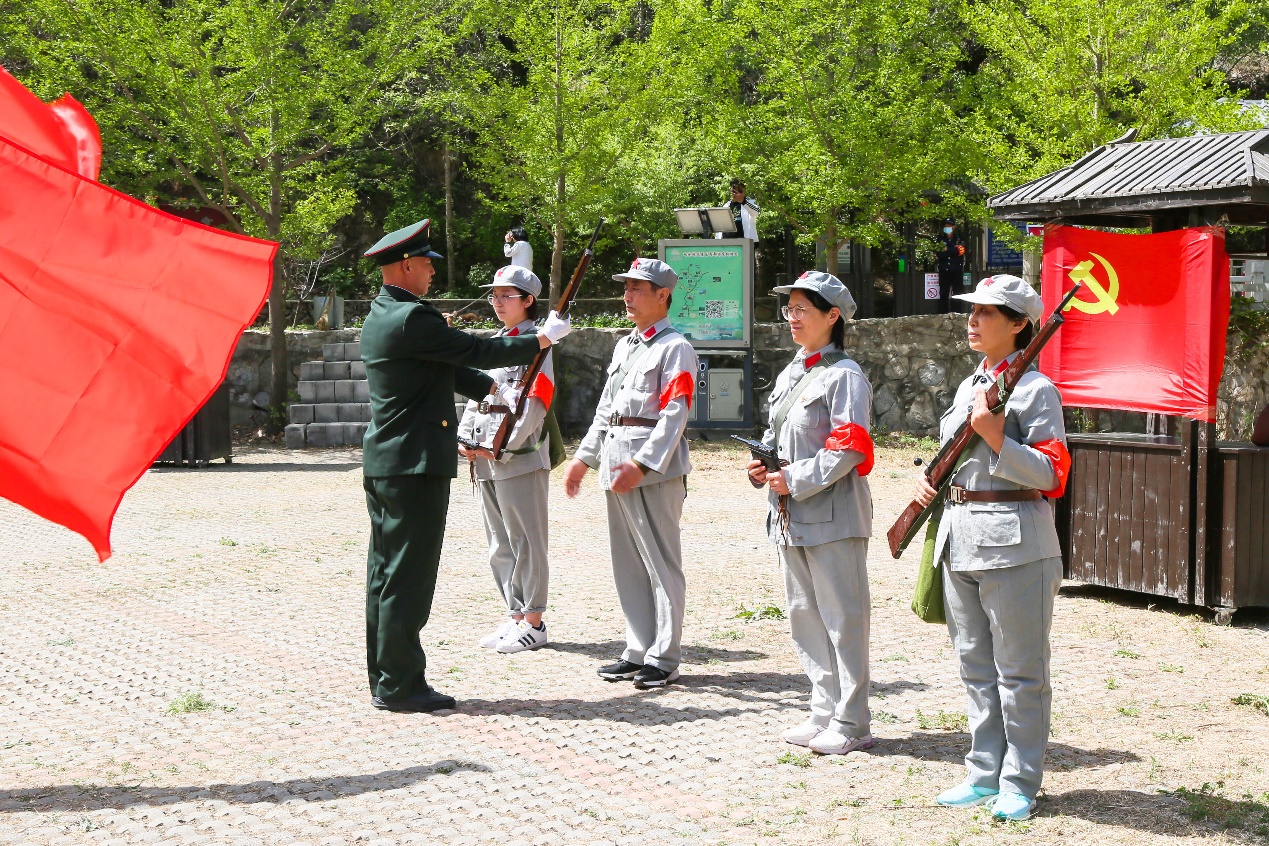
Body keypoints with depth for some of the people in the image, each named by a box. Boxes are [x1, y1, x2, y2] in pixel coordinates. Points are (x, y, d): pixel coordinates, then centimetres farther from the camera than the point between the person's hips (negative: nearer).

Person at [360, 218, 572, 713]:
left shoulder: (380, 317, 15)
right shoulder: (411, 318, -16)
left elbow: (447, 368, 21)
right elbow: (476, 351, -11)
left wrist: (493, 389, 21)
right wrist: (540, 341, 1)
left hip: (384, 463, 10)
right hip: (415, 464, -10)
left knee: (386, 574, 12)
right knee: (408, 575, -6)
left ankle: (385, 680, 17)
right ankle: (399, 685, -2)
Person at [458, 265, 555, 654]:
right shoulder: (492, 343, 18)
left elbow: (533, 405, -16)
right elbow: (475, 394, 17)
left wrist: (499, 447, -17)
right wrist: (464, 439, 2)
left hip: (521, 458, -8)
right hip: (485, 462, 9)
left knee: (526, 543, -3)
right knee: (500, 545, 12)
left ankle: (533, 623, 2)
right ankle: (515, 616, 21)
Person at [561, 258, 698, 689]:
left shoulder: (675, 348, -8)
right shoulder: (624, 346, 19)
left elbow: (674, 416, -16)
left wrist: (641, 465, -23)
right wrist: (583, 458, 16)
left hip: (655, 471, -9)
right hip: (617, 467, 9)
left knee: (661, 564, -3)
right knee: (628, 565, 12)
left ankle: (663, 658, 2)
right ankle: (638, 650, 19)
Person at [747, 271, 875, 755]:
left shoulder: (844, 376, -11)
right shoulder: (789, 375, 16)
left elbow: (849, 447, -18)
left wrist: (795, 480, -18)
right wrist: (761, 467, 4)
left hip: (832, 515, -9)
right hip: (790, 516, 9)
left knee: (842, 618, -3)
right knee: (805, 616, 14)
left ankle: (851, 723, 4)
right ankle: (825, 712, 24)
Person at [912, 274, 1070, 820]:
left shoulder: (1035, 389, -8)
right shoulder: (968, 386, 15)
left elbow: (1051, 476, -13)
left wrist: (996, 437, -22)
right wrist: (929, 480, 7)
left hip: (1014, 541, -8)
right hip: (959, 538, 8)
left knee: (1018, 671, 0)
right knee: (976, 666, 13)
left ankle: (1019, 785, 9)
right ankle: (985, 774, 22)